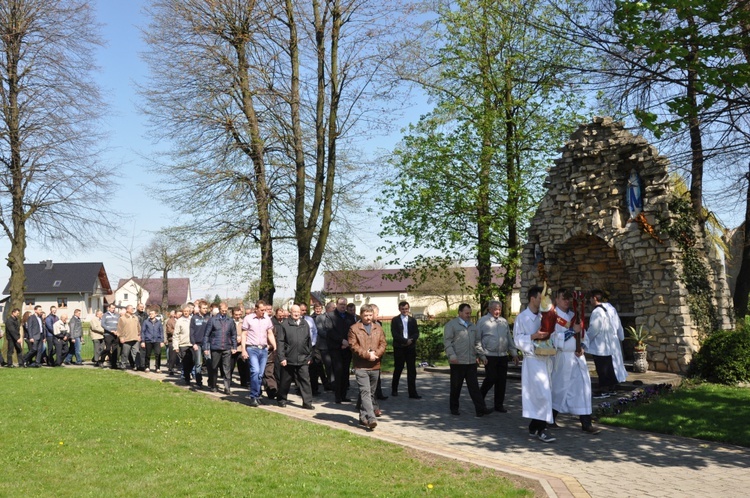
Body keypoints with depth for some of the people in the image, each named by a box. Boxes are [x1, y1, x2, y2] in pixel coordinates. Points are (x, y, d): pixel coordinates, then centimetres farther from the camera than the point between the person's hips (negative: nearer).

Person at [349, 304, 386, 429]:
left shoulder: (378, 328, 12)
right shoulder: (354, 329, -2)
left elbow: (383, 344, 7)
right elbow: (353, 346, -9)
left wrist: (376, 353, -13)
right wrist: (367, 355, -17)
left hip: (375, 366, 5)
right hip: (361, 367, -5)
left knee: (371, 393, 12)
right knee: (365, 392, -13)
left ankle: (363, 417, 25)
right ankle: (371, 419, -20)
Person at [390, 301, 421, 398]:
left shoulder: (413, 320, 14)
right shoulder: (395, 320, 3)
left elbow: (416, 333, 6)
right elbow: (394, 334, -8)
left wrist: (410, 340, -13)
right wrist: (405, 341, -16)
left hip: (411, 347, 3)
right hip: (399, 348, -3)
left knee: (412, 370, 0)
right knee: (398, 369, 5)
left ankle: (412, 393, 1)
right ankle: (394, 390, 21)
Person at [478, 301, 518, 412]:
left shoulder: (504, 321, 13)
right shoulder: (483, 321, -2)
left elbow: (509, 338, 18)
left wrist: (514, 353, 15)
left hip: (503, 356, 5)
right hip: (490, 356, -5)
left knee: (502, 380, 5)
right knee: (491, 378, -7)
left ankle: (499, 404, 15)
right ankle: (479, 397, 17)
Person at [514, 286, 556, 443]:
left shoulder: (542, 317, 14)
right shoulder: (522, 318, -4)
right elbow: (518, 340, -8)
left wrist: (547, 336, 3)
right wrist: (534, 336, -19)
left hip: (546, 358, 7)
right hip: (533, 360, -7)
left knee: (538, 395, 9)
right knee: (542, 394, -13)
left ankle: (534, 428, 17)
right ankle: (540, 429, -9)